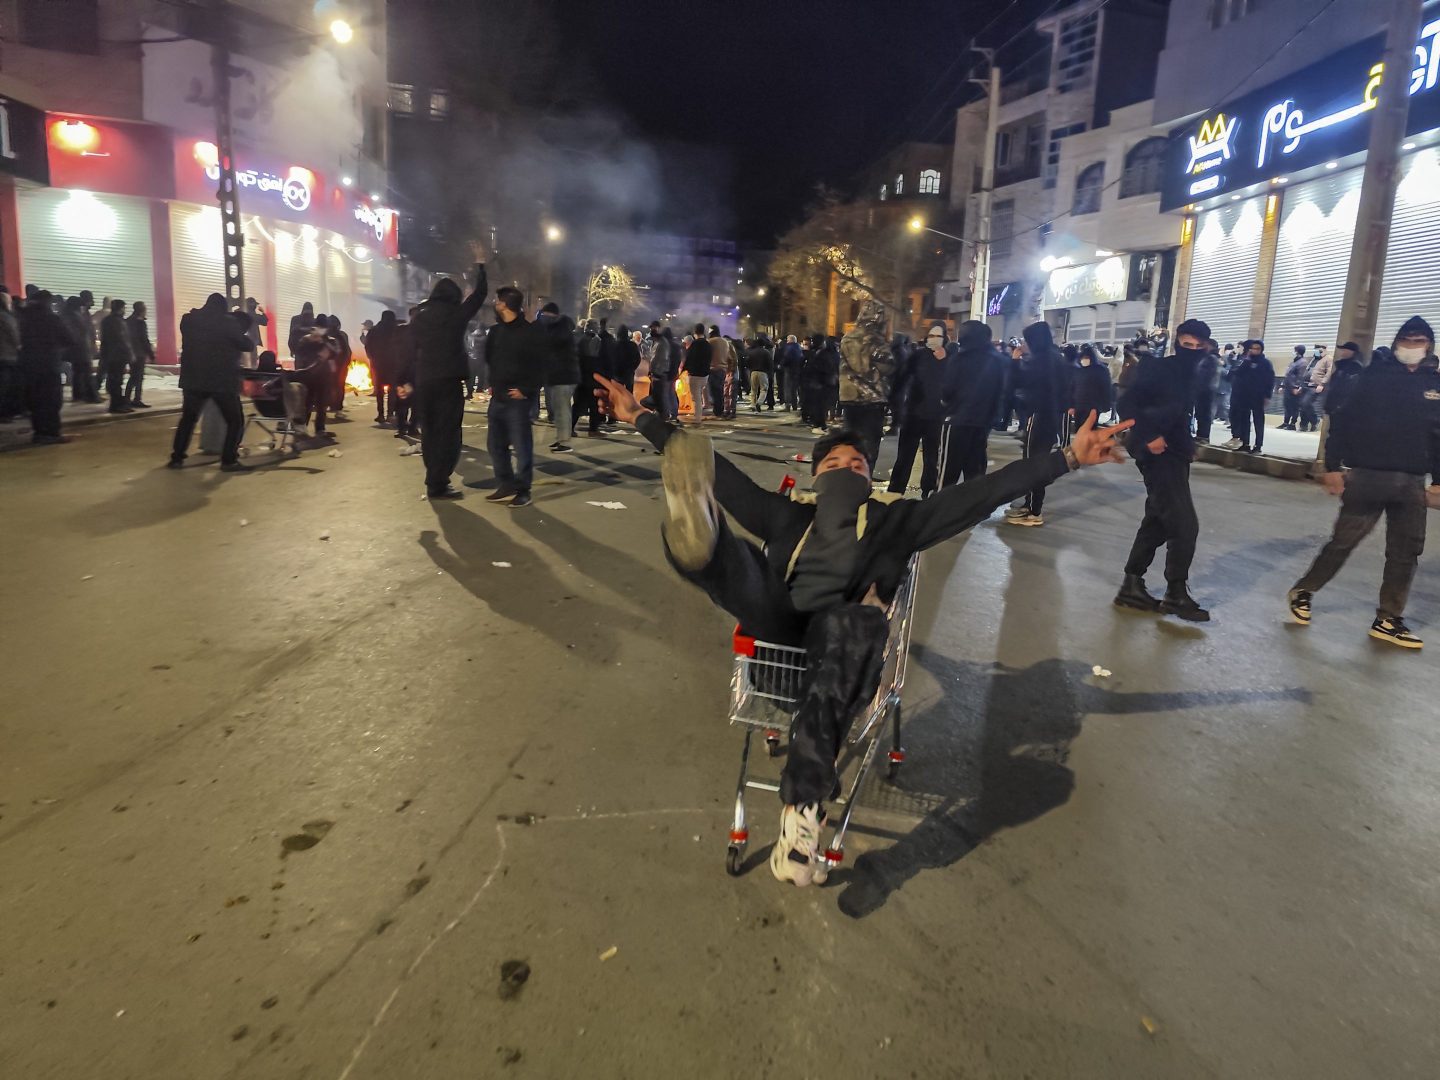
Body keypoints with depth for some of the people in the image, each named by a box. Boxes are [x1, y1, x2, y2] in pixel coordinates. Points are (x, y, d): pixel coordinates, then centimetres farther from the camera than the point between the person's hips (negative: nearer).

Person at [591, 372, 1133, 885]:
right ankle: (699, 532, -66)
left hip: (843, 630, -2)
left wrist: (1068, 457, 11)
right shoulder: (788, 515, 35)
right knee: (734, 559, -25)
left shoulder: (894, 519, 30)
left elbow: (982, 492, 20)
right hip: (777, 621, 2)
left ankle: (803, 807, -48)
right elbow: (723, 476, 32)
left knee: (857, 623, -39)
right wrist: (643, 419, 30)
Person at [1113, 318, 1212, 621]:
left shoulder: (1192, 377, 13)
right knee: (1185, 524, -9)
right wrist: (1148, 436, -24)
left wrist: (1189, 444, 9)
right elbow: (1127, 404, -19)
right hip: (1159, 455, -9)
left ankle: (1132, 586, 18)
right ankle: (1176, 593, 2)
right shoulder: (1158, 368, -11)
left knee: (1157, 522, 11)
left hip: (1175, 455, 9)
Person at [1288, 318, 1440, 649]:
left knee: (1406, 552, 6)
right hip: (1367, 477, -4)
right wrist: (1333, 466, -9)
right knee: (1343, 541, -1)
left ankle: (1388, 620, 15)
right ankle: (1303, 591, 18)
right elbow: (1342, 421, -4)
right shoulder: (1374, 376, -3)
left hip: (1412, 484, 4)